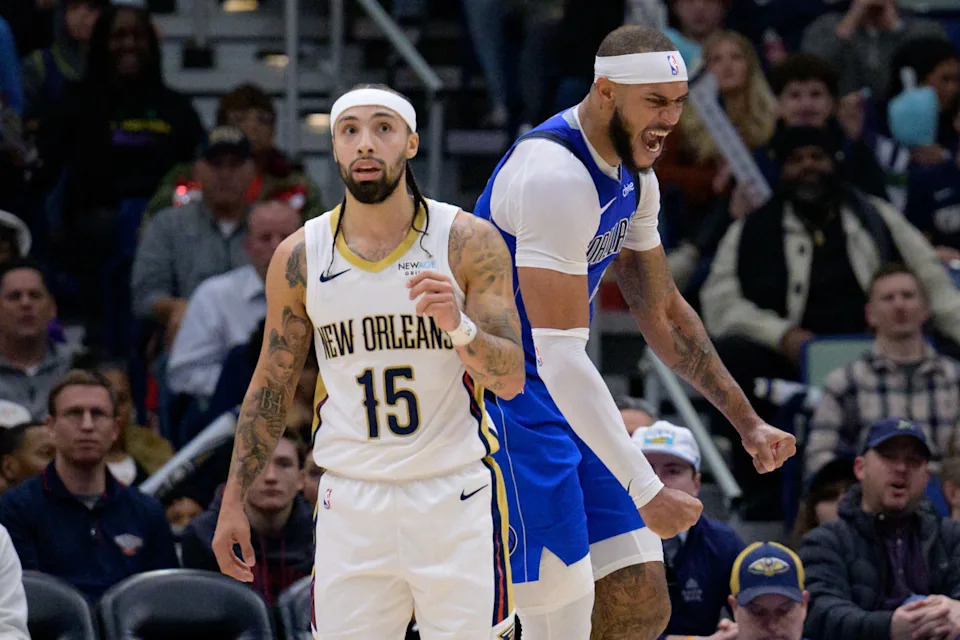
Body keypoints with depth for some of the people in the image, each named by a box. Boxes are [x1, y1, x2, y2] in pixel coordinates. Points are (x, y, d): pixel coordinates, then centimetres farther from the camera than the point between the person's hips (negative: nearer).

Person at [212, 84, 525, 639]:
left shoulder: (469, 243, -4)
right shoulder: (299, 258, 3)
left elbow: (511, 379, -6)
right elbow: (272, 387, 12)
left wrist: (459, 327, -26)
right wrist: (234, 501, 9)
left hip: (455, 496, -2)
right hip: (351, 504, 2)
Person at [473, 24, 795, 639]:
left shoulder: (632, 177, 8)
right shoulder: (556, 177, -24)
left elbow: (663, 312, 23)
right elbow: (560, 358, -28)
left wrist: (747, 422, 22)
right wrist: (646, 493, -29)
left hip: (573, 404, 10)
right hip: (514, 411, -10)